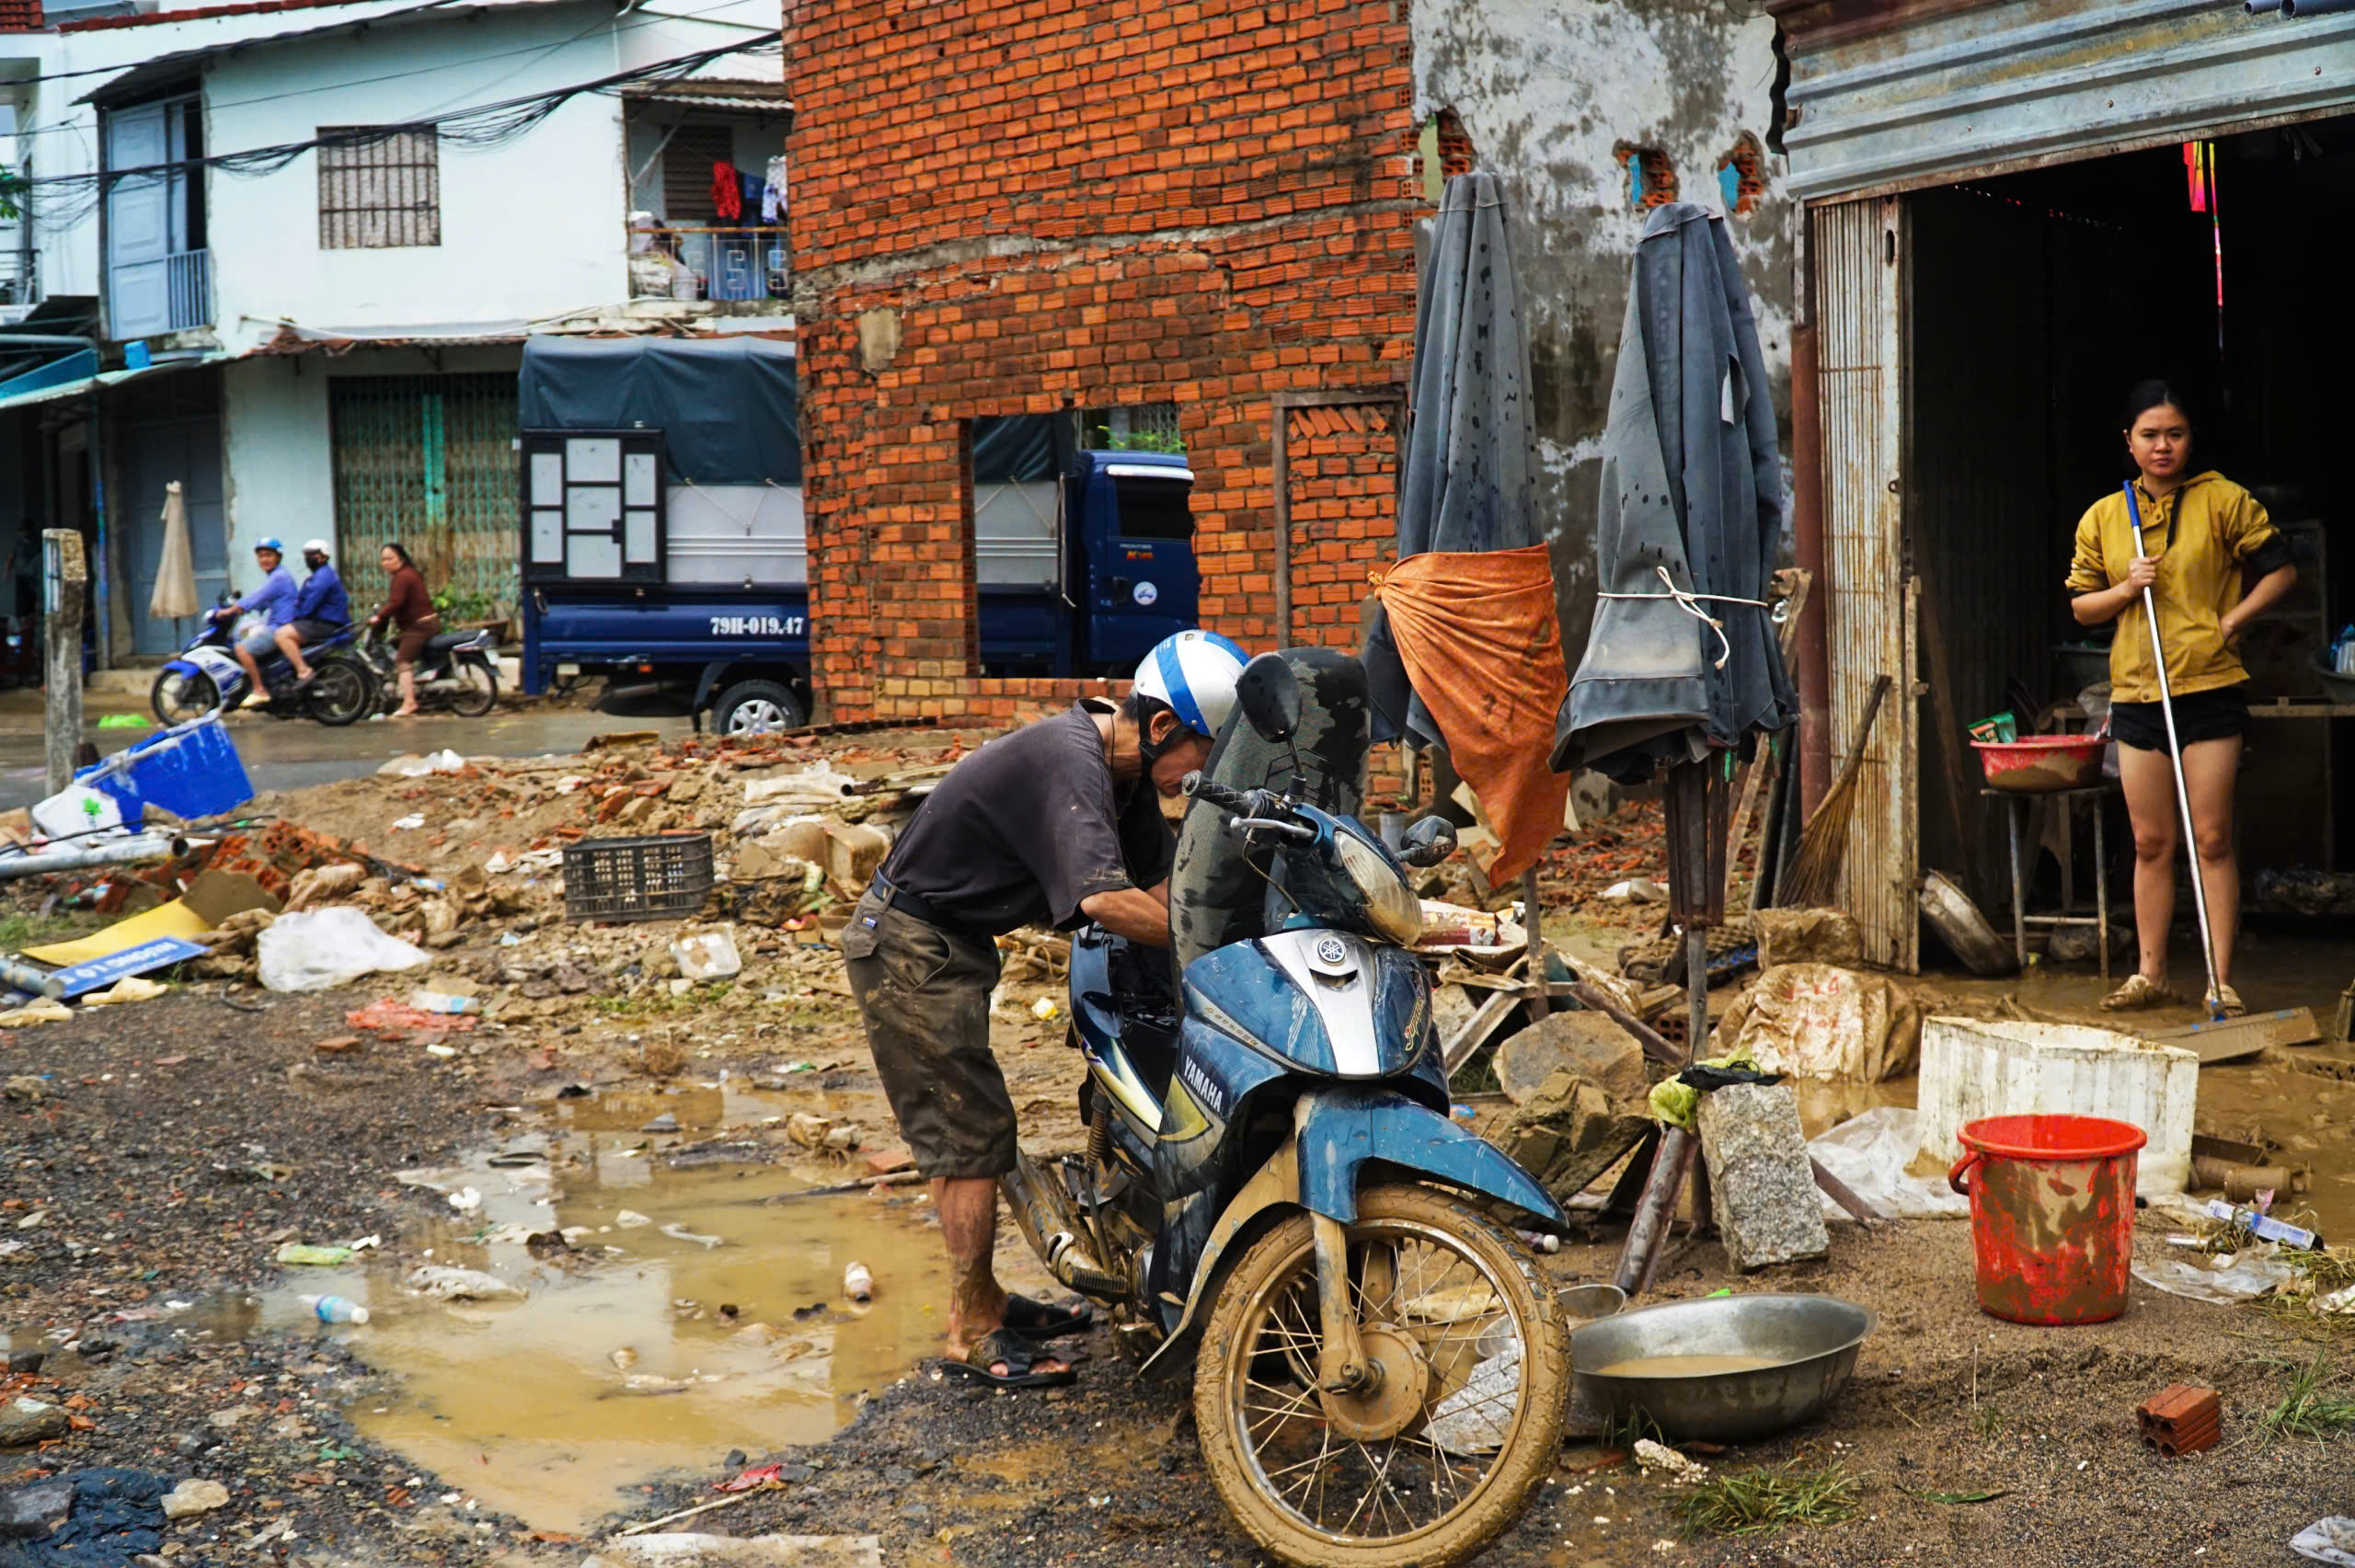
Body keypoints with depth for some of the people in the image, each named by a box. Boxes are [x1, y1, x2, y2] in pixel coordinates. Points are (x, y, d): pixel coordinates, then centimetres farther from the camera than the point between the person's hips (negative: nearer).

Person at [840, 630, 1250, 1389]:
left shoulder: (1125, 766, 3)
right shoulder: (1069, 763, -28)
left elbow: (1155, 880, 4)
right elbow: (1104, 898, -41)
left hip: (949, 946, 10)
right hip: (910, 947, -10)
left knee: (963, 1130, 17)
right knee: (972, 1132, -6)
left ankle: (982, 1298, 29)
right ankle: (972, 1334, 2)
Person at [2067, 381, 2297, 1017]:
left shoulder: (2223, 501, -1)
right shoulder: (2102, 518, 8)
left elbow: (2281, 569, 3)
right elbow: (2080, 605, 13)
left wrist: (2232, 620, -8)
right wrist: (2125, 589, -6)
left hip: (2210, 690, -3)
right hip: (2136, 695, 3)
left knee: (2211, 840, -3)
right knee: (2150, 843, 9)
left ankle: (2222, 982, 2)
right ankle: (2150, 974, 17)